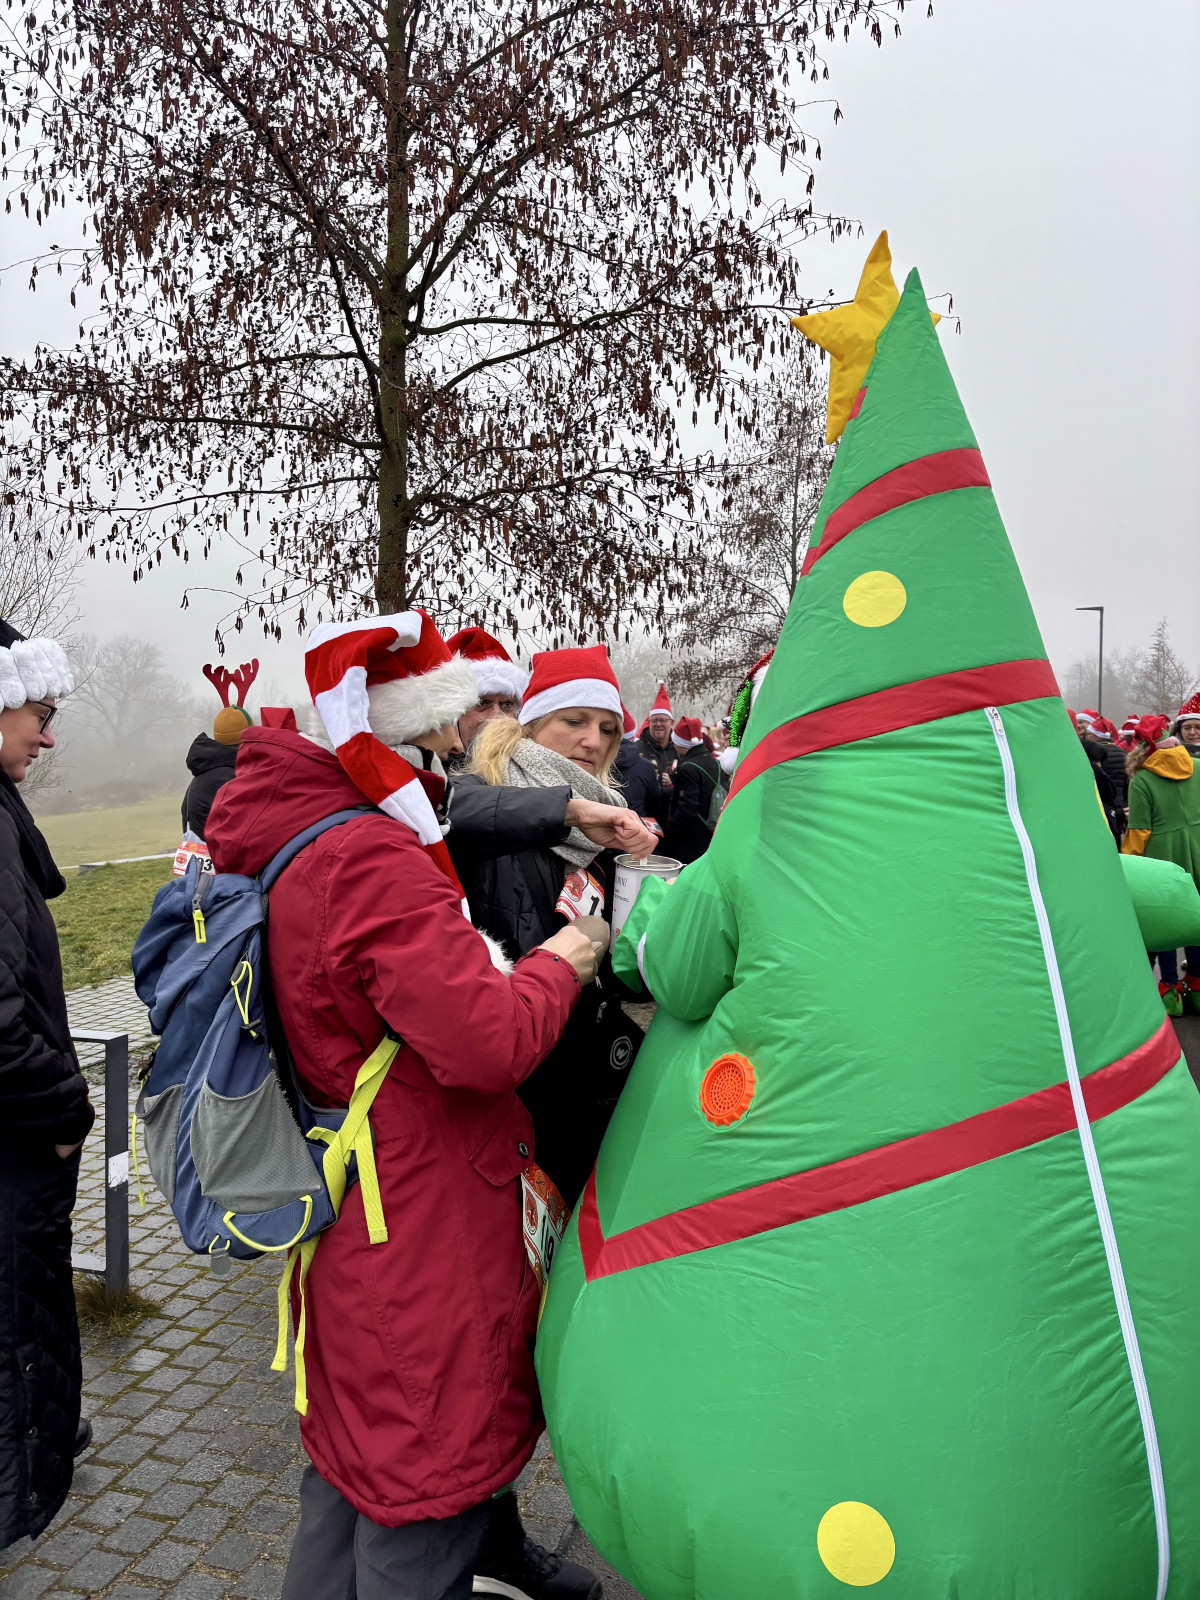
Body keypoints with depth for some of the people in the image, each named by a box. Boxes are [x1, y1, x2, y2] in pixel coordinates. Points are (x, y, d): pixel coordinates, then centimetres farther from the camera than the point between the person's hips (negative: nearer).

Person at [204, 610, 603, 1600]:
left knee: (353, 1462, 26)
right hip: (422, 1242, -10)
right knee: (426, 1482, 9)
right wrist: (561, 963, -15)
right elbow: (490, 1042, -33)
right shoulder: (373, 861, -26)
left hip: (348, 1221, 10)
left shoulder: (293, 841, 5)